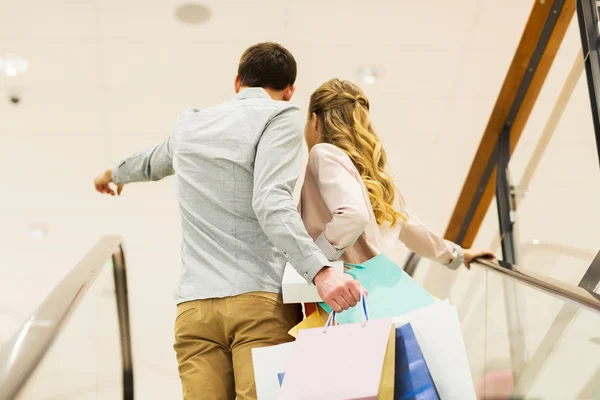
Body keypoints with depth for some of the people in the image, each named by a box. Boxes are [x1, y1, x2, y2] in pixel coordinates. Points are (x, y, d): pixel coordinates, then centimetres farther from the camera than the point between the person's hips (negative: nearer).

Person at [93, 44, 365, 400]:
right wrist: (320, 271, -24)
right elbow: (271, 203, -13)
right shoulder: (280, 116, 3)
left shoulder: (190, 125, 22)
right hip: (261, 301, -5)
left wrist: (115, 175, 67)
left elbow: (152, 161, 44)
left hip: (194, 307, 5)